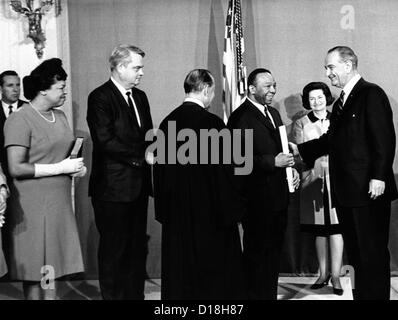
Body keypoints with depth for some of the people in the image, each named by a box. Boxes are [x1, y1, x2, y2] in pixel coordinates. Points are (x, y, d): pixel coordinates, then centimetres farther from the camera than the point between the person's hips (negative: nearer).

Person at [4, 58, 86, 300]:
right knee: (36, 266, 2)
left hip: (60, 202, 7)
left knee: (53, 262, 10)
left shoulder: (59, 116, 12)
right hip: (34, 205, -7)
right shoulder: (20, 121, -13)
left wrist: (76, 166, 4)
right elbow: (16, 168, -19)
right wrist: (60, 168, -17)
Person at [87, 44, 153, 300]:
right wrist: (141, 156, -15)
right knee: (114, 248, 2)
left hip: (139, 184, 7)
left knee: (138, 247, 13)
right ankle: (113, 295, 15)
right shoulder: (100, 97, -10)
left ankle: (136, 294, 23)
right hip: (113, 186, -7)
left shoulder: (140, 97, 14)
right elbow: (105, 141, -18)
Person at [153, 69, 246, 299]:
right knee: (215, 274, 7)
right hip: (209, 211, -5)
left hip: (175, 212, 5)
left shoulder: (167, 123, 1)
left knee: (179, 274, 12)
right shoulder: (212, 123, -16)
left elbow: (160, 171, 7)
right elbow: (224, 172, -15)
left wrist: (165, 211, 15)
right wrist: (232, 210, -5)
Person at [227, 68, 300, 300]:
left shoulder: (274, 113, 15)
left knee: (274, 251, 17)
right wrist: (273, 162, -23)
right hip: (258, 199, -9)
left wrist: (291, 167, 6)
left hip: (279, 195, 9)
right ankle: (257, 295, 13)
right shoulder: (241, 117, -14)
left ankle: (271, 293, 30)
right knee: (258, 253, 0)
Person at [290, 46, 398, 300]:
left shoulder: (371, 94, -8)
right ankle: (361, 293, 21)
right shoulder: (341, 103, 19)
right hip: (345, 192, 9)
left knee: (373, 253, -1)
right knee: (356, 254, 13)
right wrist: (300, 150, 8)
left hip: (368, 191, -8)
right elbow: (331, 139, 19)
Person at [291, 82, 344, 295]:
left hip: (335, 180, 0)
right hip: (313, 181, 1)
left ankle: (335, 275, 6)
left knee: (335, 228, -1)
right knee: (319, 230, 7)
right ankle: (323, 273, 19)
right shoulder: (300, 124, 6)